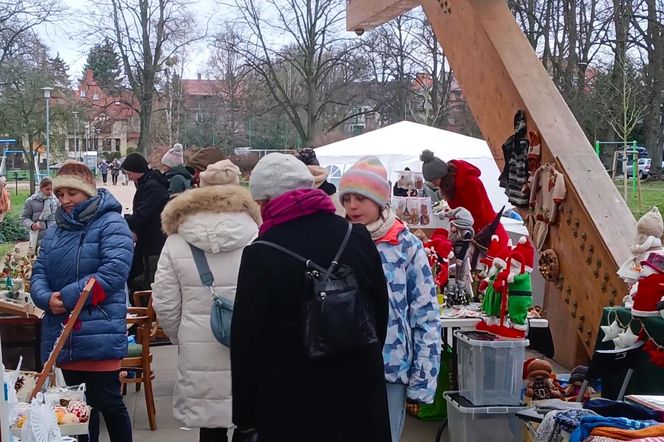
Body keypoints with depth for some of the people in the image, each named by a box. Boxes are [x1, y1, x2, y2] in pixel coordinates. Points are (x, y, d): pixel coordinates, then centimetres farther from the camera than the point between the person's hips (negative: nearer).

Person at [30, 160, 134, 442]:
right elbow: (39, 273, 10)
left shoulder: (111, 224, -7)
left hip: (99, 334, -7)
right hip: (64, 334, 7)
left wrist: (68, 297, -20)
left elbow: (113, 271, -19)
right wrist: (47, 299, -13)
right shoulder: (56, 229, 15)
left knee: (107, 402, -2)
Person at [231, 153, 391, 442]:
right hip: (359, 392, 4)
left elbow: (246, 339, -11)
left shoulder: (261, 254, -16)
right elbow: (380, 311, 7)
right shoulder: (357, 236, -3)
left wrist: (244, 416, -1)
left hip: (291, 401, -4)